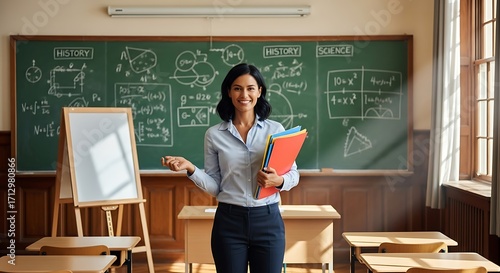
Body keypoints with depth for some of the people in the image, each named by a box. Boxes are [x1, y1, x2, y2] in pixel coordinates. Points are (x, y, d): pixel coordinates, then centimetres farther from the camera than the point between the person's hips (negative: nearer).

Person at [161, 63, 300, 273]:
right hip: (229, 222, 0)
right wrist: (190, 169, -12)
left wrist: (278, 181, -17)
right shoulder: (214, 134, 2)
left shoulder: (275, 129, 2)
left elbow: (293, 175, 4)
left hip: (268, 221, 0)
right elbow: (214, 186, 3)